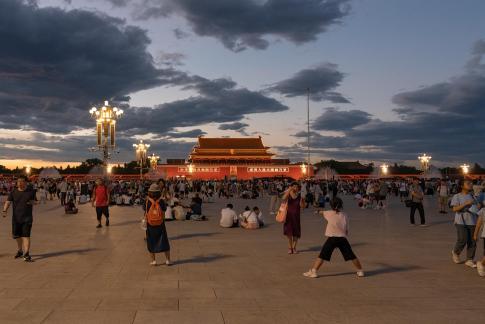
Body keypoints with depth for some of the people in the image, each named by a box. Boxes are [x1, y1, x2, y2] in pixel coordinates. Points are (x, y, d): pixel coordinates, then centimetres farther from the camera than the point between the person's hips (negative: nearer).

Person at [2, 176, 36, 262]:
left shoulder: (30, 192, 1)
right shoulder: (13, 192, 0)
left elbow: (33, 201, 14)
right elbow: (8, 202, -8)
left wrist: (31, 202, -10)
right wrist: (5, 211, -24)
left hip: (27, 218, -2)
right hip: (16, 218, 2)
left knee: (26, 235, -10)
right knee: (17, 235, 13)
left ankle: (26, 254, -11)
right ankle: (20, 250, 36)